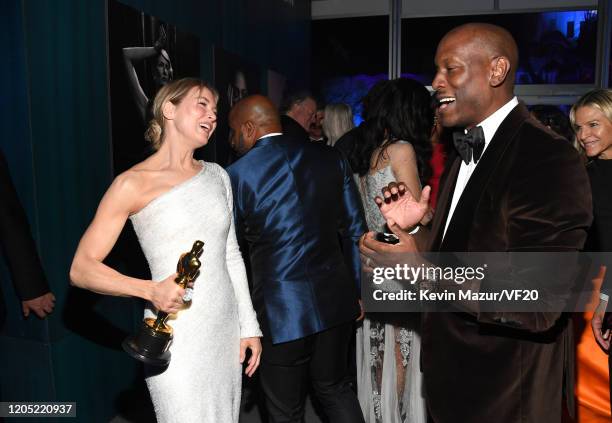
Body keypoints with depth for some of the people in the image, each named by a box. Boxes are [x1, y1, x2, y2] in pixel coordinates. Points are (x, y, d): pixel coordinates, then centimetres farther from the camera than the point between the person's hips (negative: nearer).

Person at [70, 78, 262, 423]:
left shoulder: (217, 175, 8)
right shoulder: (133, 183, -8)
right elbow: (82, 269, -7)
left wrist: (249, 326, 11)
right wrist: (151, 291, -22)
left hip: (227, 332, 6)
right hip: (177, 338, -5)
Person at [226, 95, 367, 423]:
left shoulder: (237, 175, -9)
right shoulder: (330, 158, 2)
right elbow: (355, 230, 5)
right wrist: (356, 289, 15)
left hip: (281, 309, -4)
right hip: (335, 299, 5)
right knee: (336, 390, 24)